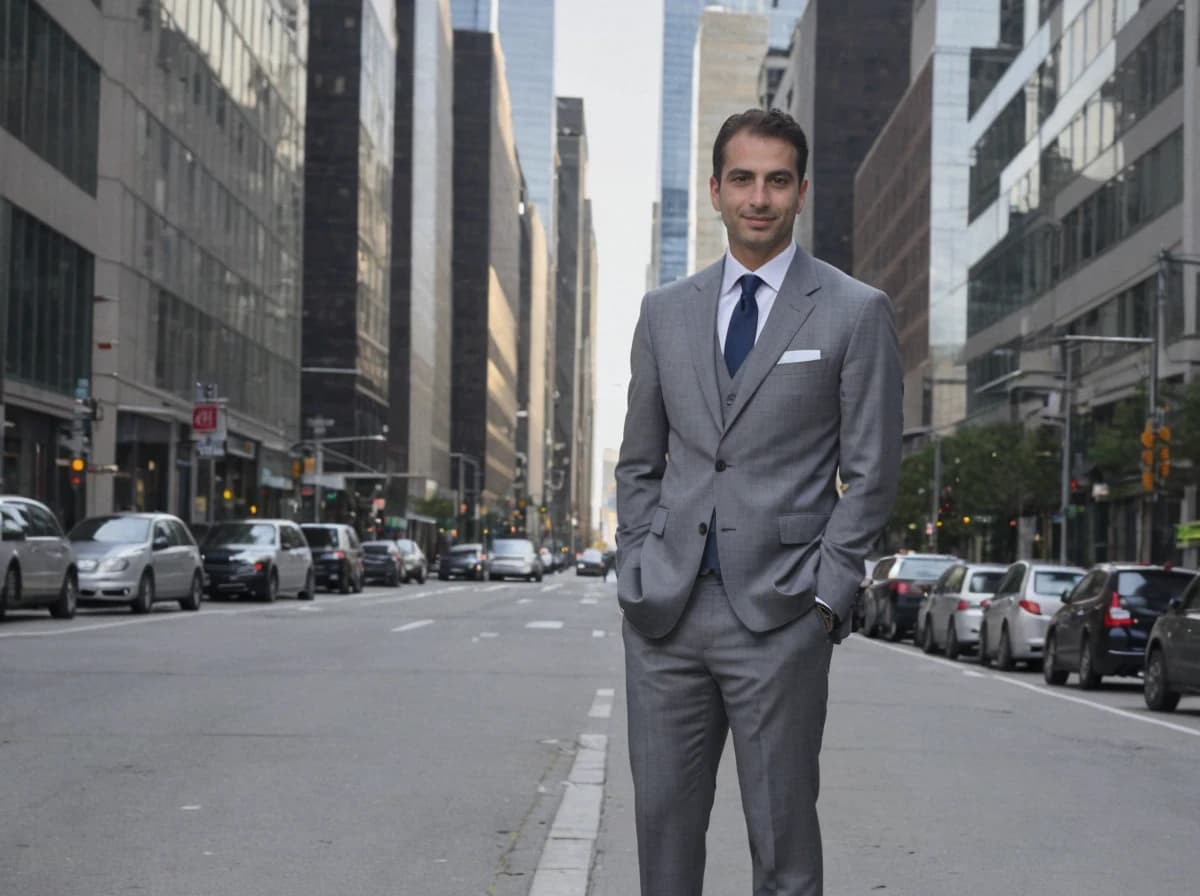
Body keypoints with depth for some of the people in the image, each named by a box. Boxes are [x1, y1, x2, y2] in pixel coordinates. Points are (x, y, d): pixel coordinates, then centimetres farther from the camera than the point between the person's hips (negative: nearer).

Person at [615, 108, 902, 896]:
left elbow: (870, 474, -1)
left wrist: (827, 599, -8)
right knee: (663, 817, 7)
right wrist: (635, 576, 6)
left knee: (782, 830, 2)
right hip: (664, 613, 4)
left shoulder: (856, 313, 1)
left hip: (779, 616, -3)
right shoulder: (666, 312, 13)